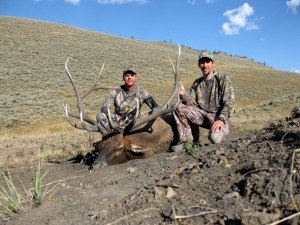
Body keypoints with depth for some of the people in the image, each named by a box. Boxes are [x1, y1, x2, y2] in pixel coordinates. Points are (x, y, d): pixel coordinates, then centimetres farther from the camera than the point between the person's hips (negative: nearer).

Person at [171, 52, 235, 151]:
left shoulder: (223, 79, -4)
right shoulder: (197, 83, 12)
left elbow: (229, 103, -11)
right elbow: (192, 102, 2)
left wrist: (221, 119, -26)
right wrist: (183, 94, -18)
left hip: (218, 115, -5)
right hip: (201, 113, 5)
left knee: (215, 138, -35)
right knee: (178, 107, -14)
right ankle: (186, 141, -7)